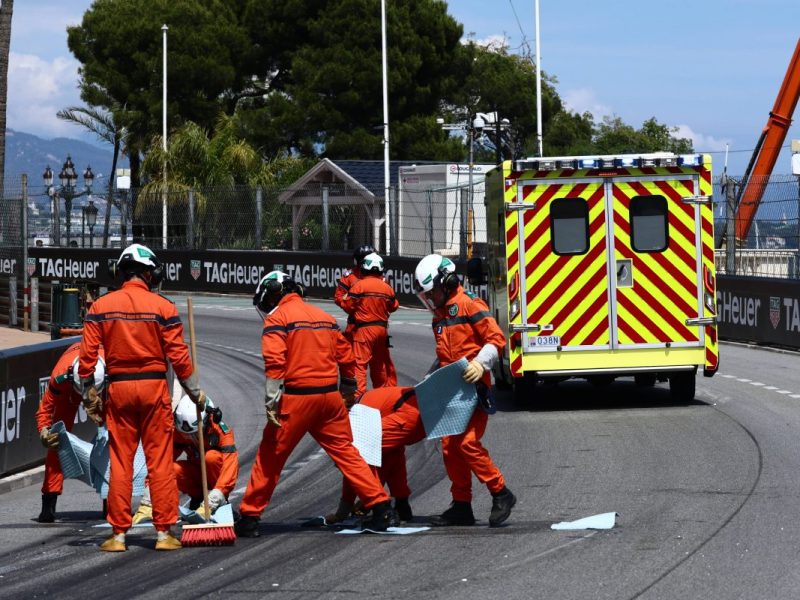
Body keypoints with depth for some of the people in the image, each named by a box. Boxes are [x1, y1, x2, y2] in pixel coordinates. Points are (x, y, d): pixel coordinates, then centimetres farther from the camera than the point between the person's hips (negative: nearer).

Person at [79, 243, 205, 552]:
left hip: (118, 388, 2)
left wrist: (89, 395, 8)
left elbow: (87, 355, -1)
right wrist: (194, 391, 7)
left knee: (119, 463, 6)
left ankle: (118, 534, 6)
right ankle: (164, 532, 3)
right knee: (160, 461, 3)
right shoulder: (162, 307, -5)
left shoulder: (101, 306, 1)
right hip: (153, 387, -2)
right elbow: (178, 354, -5)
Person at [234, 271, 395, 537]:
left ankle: (249, 517, 7)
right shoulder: (324, 317, 15)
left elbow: (275, 363, -16)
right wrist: (348, 392, 30)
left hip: (296, 397, -5)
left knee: (270, 457, 4)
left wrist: (272, 403, -17)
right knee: (345, 451, 12)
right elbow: (346, 357, 17)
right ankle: (381, 507, 7)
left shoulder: (277, 318, -4)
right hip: (330, 395, 5)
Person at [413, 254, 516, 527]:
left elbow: (496, 339, -14)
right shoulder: (439, 315, 18)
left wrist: (480, 363, -27)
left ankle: (501, 494, -6)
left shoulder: (469, 305, -9)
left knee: (467, 443, -17)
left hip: (473, 386, -9)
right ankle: (461, 506, 11)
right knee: (450, 446, 5)